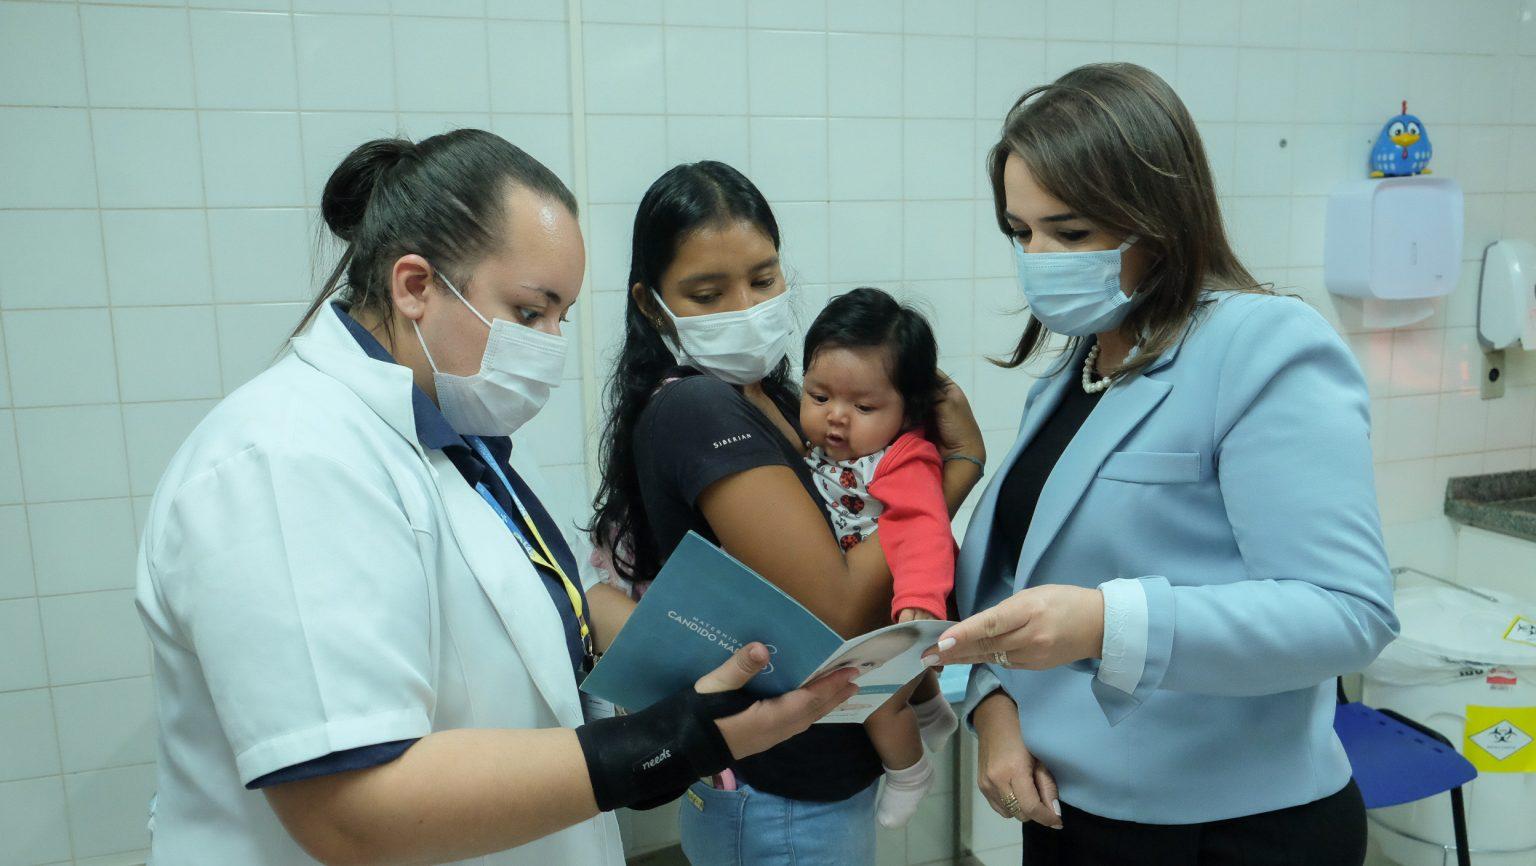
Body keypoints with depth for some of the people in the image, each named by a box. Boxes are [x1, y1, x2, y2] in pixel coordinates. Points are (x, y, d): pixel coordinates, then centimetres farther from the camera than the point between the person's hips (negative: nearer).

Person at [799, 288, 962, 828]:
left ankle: (909, 773, 21)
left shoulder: (905, 465, -31)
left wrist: (918, 603, -61)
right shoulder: (813, 443, -8)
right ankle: (933, 713, 60)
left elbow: (922, 535, -47)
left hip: (890, 608, -8)